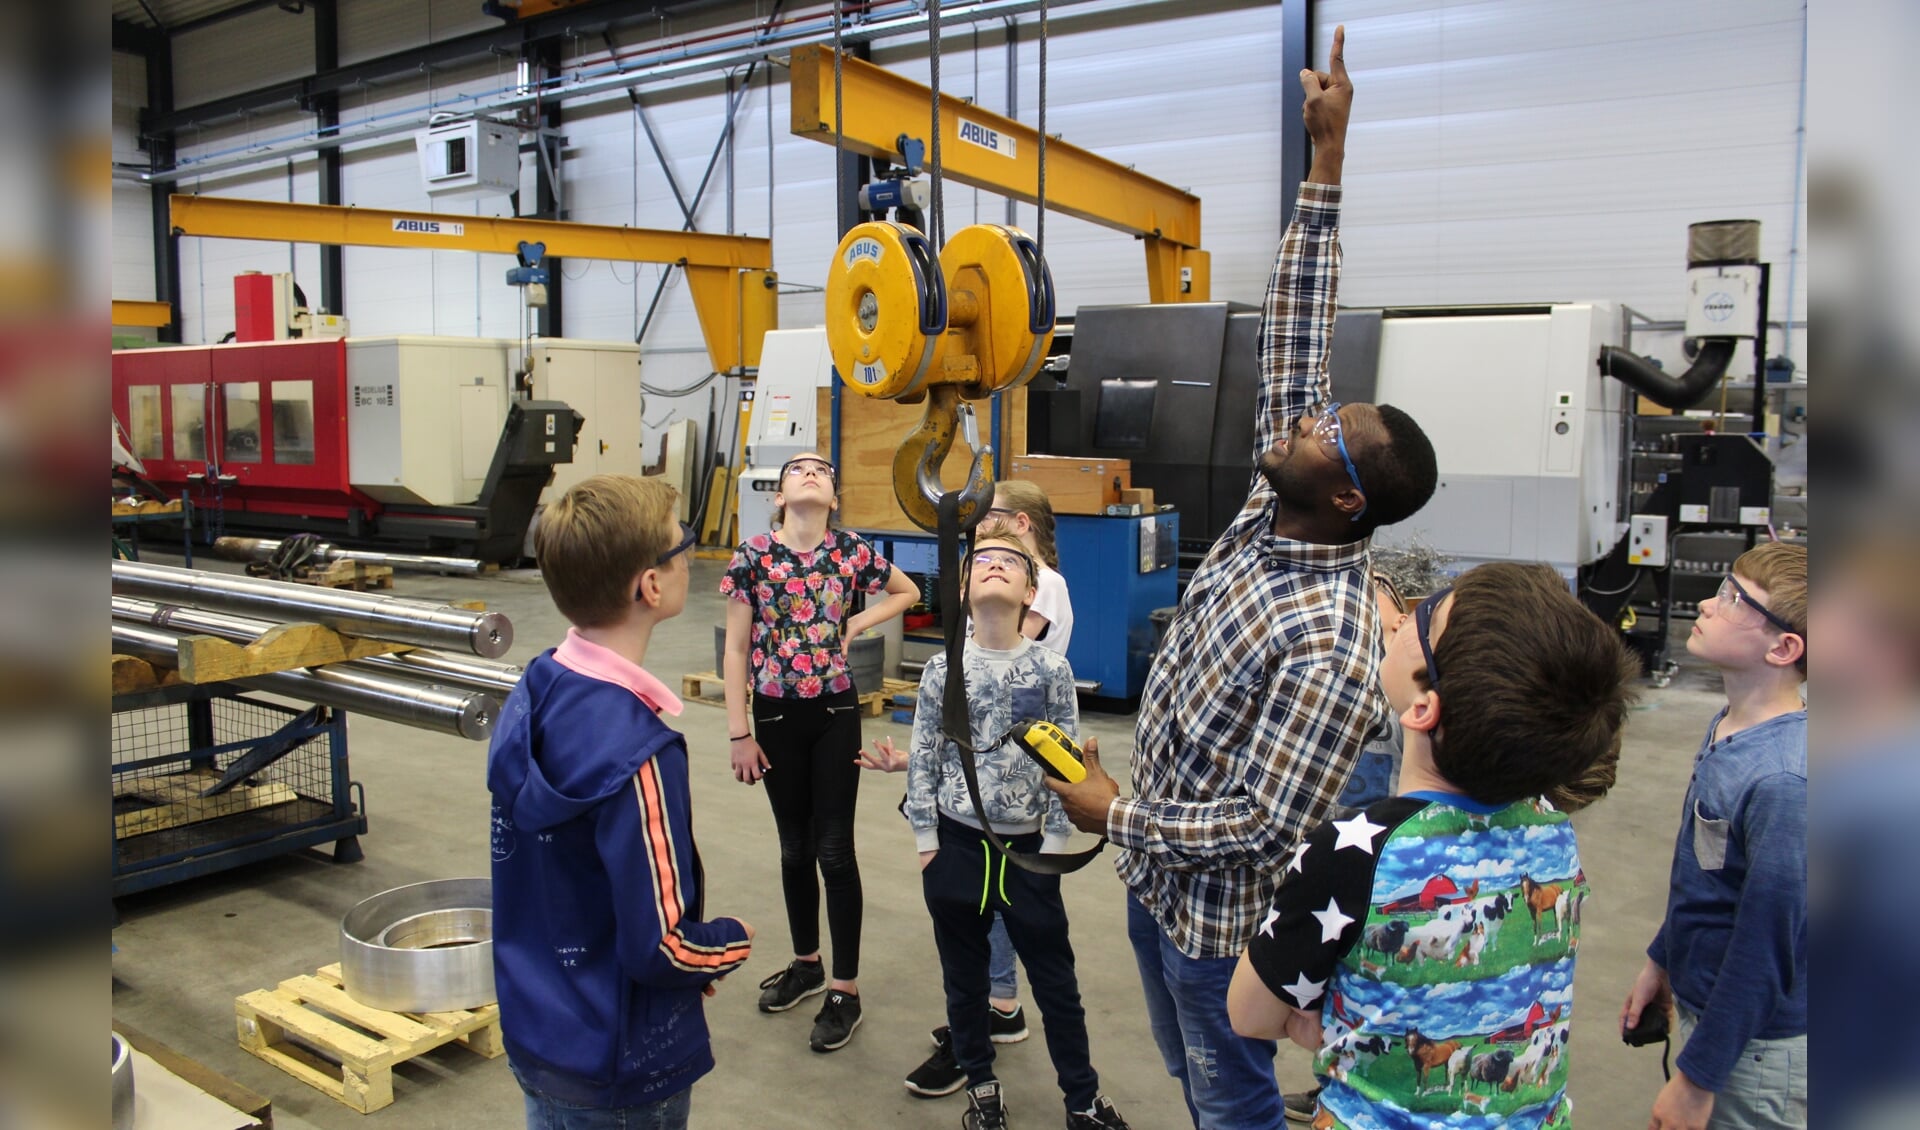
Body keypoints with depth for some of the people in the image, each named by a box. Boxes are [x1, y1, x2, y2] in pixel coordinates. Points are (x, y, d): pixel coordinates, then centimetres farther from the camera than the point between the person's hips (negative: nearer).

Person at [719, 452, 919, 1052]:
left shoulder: (852, 552, -5)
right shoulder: (753, 555, -7)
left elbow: (907, 592, 13)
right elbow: (736, 650, -3)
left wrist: (855, 625, -2)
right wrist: (739, 734, -5)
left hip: (836, 715, -1)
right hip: (776, 715, 1)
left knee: (834, 849, 1)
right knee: (794, 847, 14)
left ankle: (845, 988, 13)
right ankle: (806, 962, 34)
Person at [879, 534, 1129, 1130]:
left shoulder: (1051, 670, -7)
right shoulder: (943, 669, -6)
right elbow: (924, 758, -1)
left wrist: (1055, 844, -4)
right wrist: (927, 841, -1)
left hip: (1028, 845, -1)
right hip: (958, 842, 1)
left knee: (1054, 975, 10)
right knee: (964, 970, 15)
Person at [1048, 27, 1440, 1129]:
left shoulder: (1332, 646, -32)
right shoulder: (1274, 509, -10)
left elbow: (1261, 828, -30)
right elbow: (1295, 336, -8)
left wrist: (1114, 813, -18)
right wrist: (1328, 163, -10)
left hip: (1217, 913, -8)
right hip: (1160, 876, 8)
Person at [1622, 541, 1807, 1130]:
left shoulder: (1783, 780, -30)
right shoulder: (1730, 726, -2)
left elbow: (1766, 949, -25)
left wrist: (1696, 1076, -18)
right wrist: (1662, 959, 19)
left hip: (1755, 1045, -8)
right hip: (1704, 1004, 8)